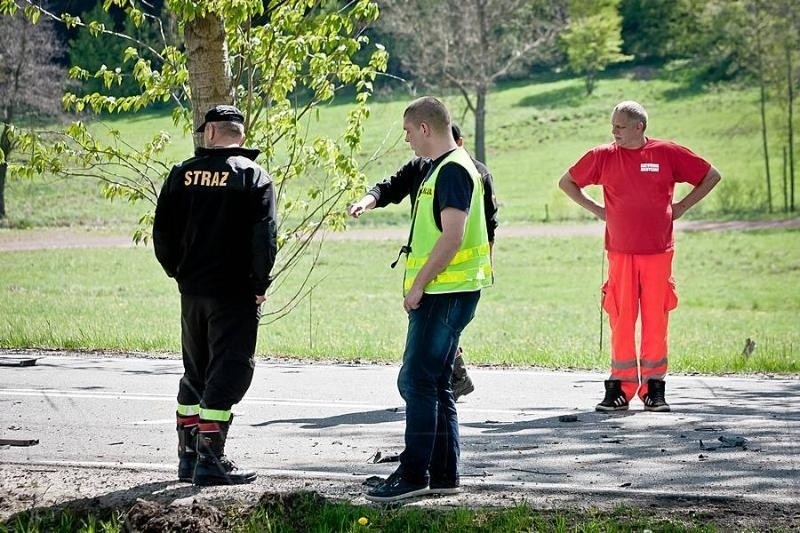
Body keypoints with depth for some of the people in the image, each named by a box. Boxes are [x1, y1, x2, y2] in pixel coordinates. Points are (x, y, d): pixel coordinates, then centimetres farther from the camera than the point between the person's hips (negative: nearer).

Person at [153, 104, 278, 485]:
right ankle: (210, 460, -8)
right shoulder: (253, 176, -6)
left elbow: (162, 232, 5)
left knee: (195, 372, 16)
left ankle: (188, 456, 20)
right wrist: (259, 285, -4)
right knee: (228, 372, -2)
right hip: (234, 293, -4)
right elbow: (264, 237, -13)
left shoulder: (183, 174, 5)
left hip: (192, 291, 5)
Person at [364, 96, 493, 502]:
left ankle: (413, 474, -9)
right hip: (438, 293, 11)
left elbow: (452, 237, -22)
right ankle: (443, 474, 16)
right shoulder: (440, 168, 18)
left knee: (417, 381, -10)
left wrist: (418, 284, -18)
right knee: (434, 385, 12)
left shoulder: (453, 170, -14)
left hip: (446, 293, -11)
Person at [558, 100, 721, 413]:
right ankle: (620, 387, 3)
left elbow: (711, 176, 11)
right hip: (620, 252, 1)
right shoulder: (603, 157, 4)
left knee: (656, 319, 1)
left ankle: (654, 388, 7)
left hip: (658, 252, -1)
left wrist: (682, 207, 5)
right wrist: (595, 209, 8)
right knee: (621, 319, -2)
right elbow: (567, 182, 17)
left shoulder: (668, 153, 1)